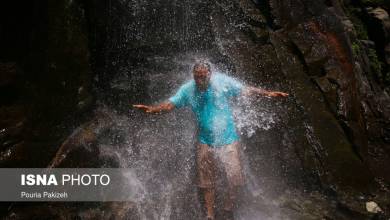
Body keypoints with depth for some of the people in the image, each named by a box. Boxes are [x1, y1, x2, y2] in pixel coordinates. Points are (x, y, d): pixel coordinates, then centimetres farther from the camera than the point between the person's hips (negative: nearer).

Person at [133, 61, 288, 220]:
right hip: (205, 142, 2)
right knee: (206, 183, 9)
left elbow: (245, 90, 0)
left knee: (235, 178, -5)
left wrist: (268, 93, -6)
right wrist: (151, 109, -22)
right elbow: (170, 104, -6)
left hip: (228, 139, -1)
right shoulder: (187, 89, -4)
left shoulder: (223, 81, -7)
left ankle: (230, 201, 26)